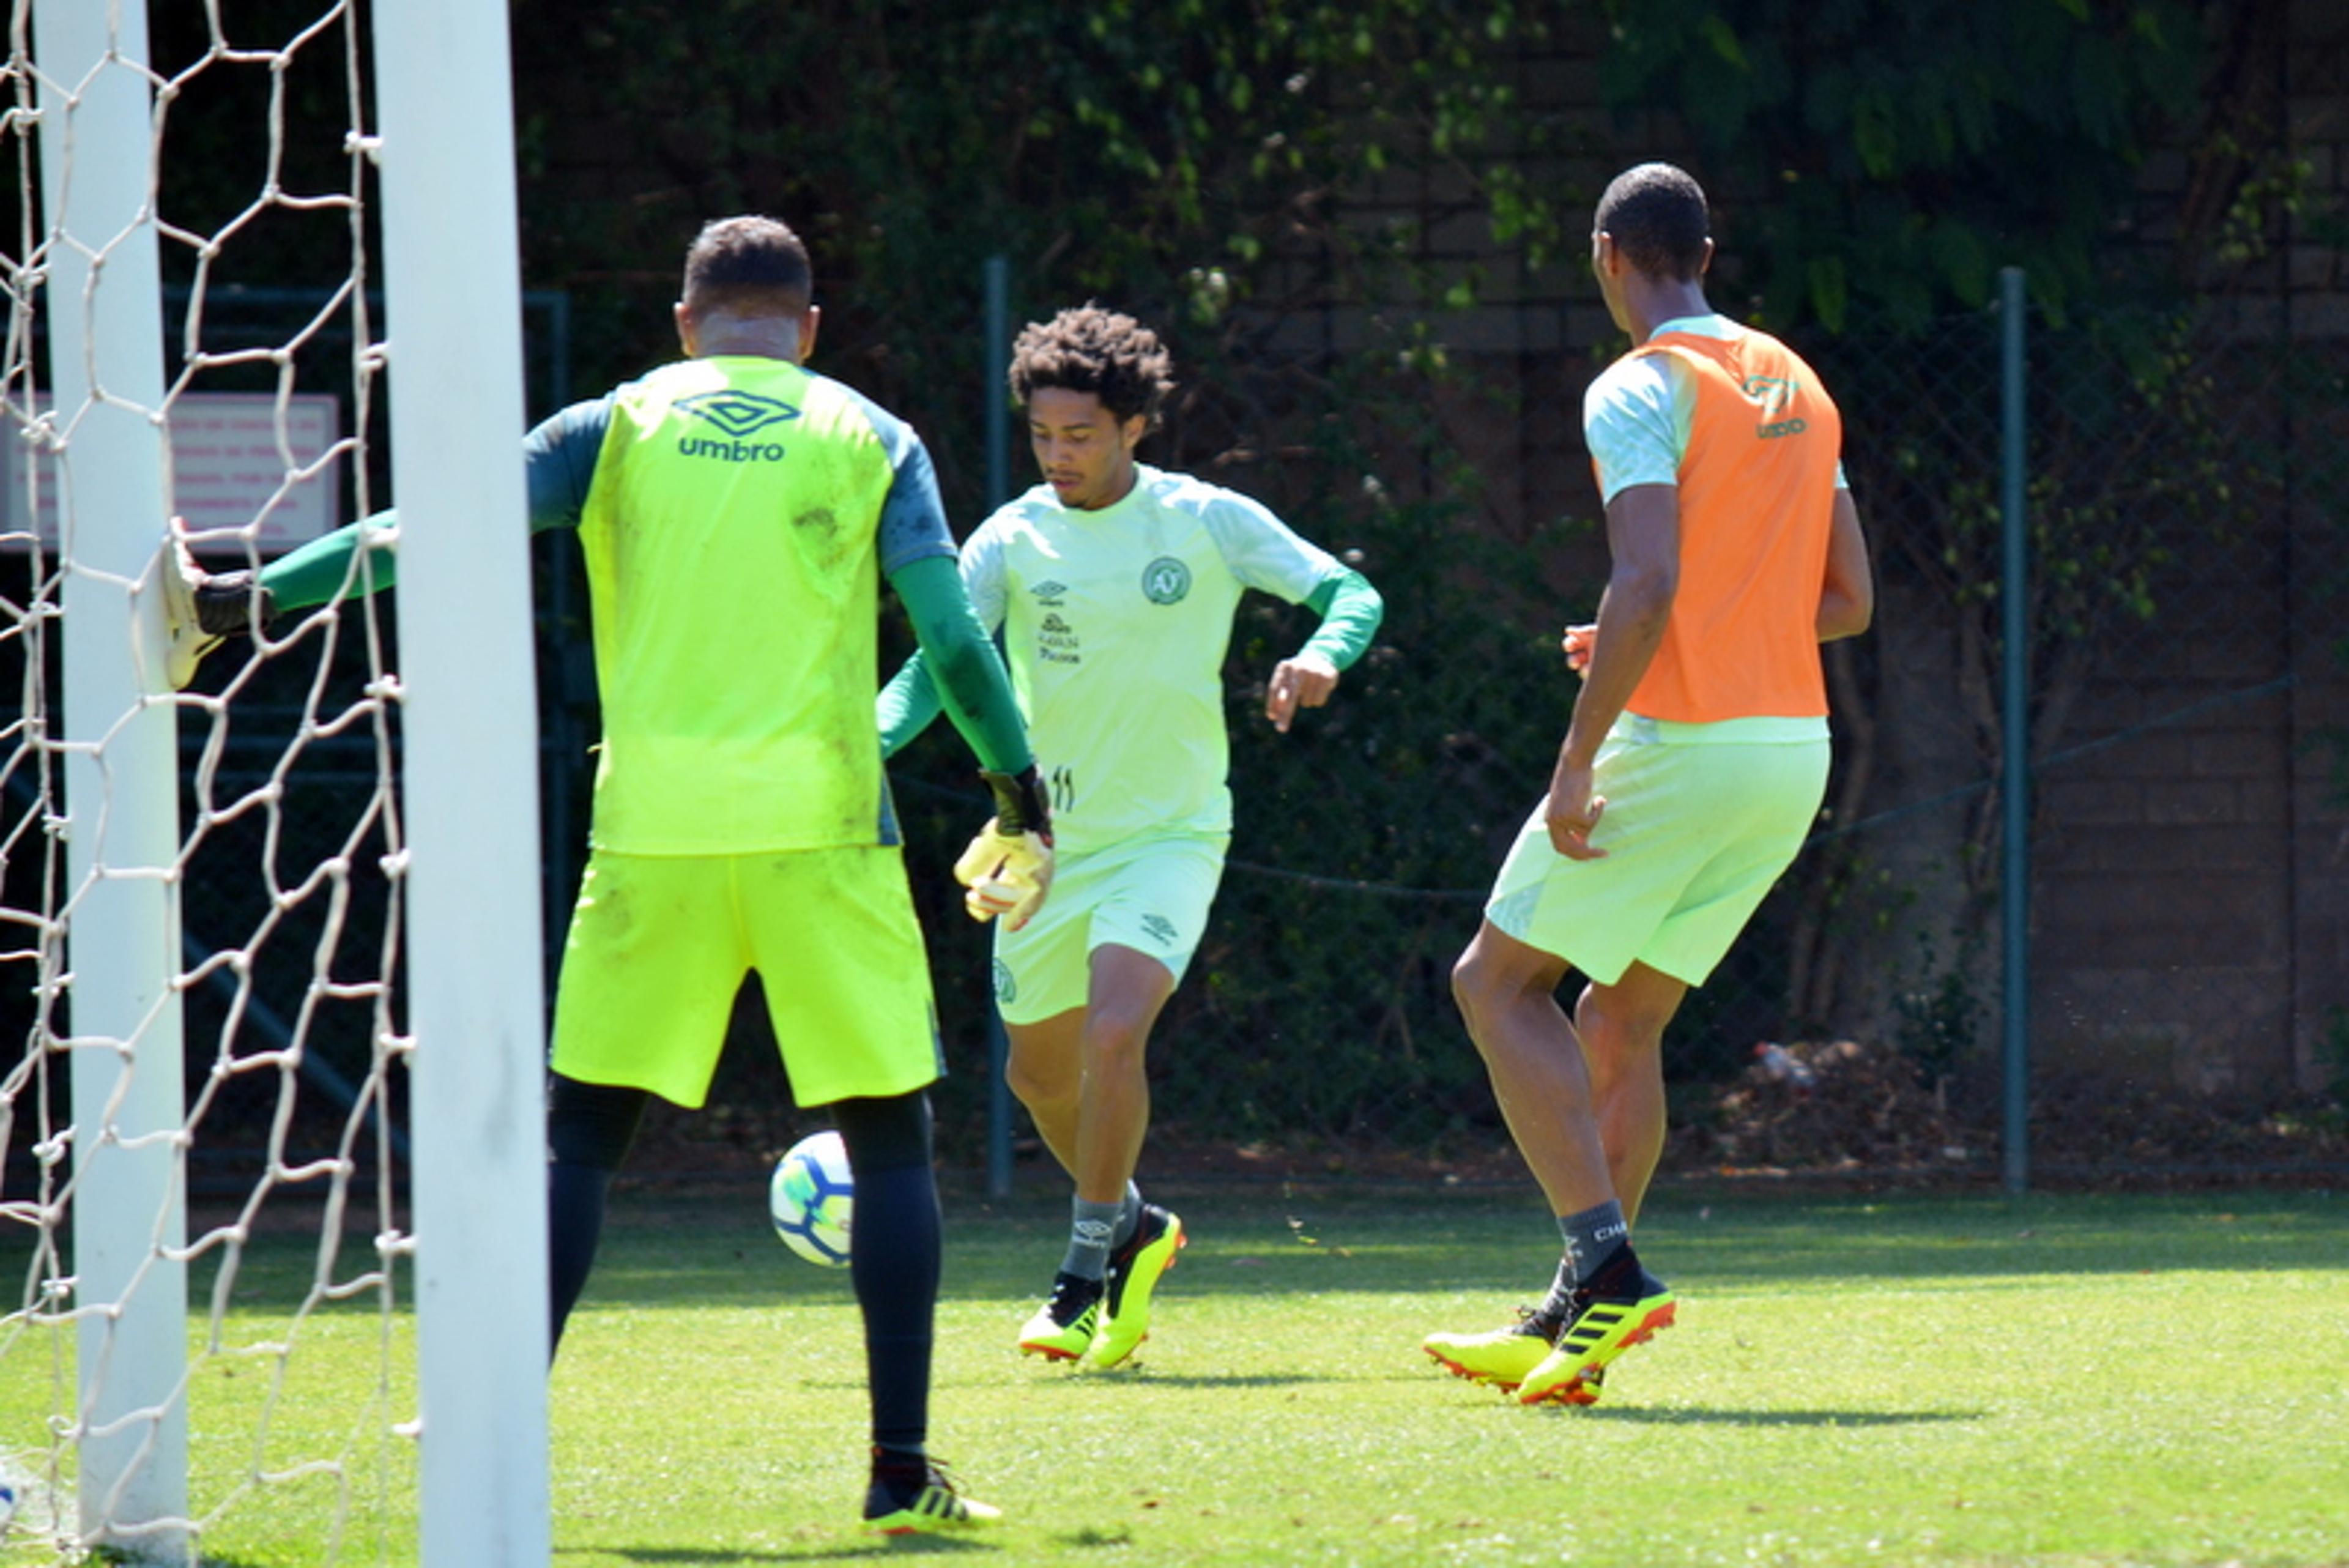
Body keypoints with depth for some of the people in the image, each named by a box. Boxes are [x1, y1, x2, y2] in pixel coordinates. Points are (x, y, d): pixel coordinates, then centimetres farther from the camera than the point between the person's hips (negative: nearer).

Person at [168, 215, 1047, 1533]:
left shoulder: (621, 427, 8)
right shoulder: (870, 442, 7)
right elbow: (954, 638, 0)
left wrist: (250, 601, 6)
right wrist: (1023, 795, 11)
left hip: (652, 832, 1)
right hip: (822, 830, -1)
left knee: (584, 1134, 9)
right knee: (888, 1134, 6)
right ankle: (902, 1470, -1)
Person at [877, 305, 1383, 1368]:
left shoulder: (1210, 523, -6)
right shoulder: (1013, 542, -3)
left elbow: (1351, 593, -6)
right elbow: (938, 662, -12)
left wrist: (1322, 654, -29)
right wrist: (867, 742, -32)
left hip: (1169, 832, -3)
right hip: (1046, 838, 3)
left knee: (1115, 1032, -24)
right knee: (1040, 1071, 13)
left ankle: (1087, 1276, -11)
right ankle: (1134, 1227, 41)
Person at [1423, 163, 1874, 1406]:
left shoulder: (1642, 391, -10)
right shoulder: (1796, 386, 14)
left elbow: (1648, 582, -22)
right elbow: (1849, 601, 16)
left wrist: (1576, 763, -17)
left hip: (1680, 744, -8)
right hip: (1795, 744, 8)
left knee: (1499, 980, 3)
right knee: (1620, 1022, 15)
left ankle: (1605, 1265, -10)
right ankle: (1570, 1326, 13)